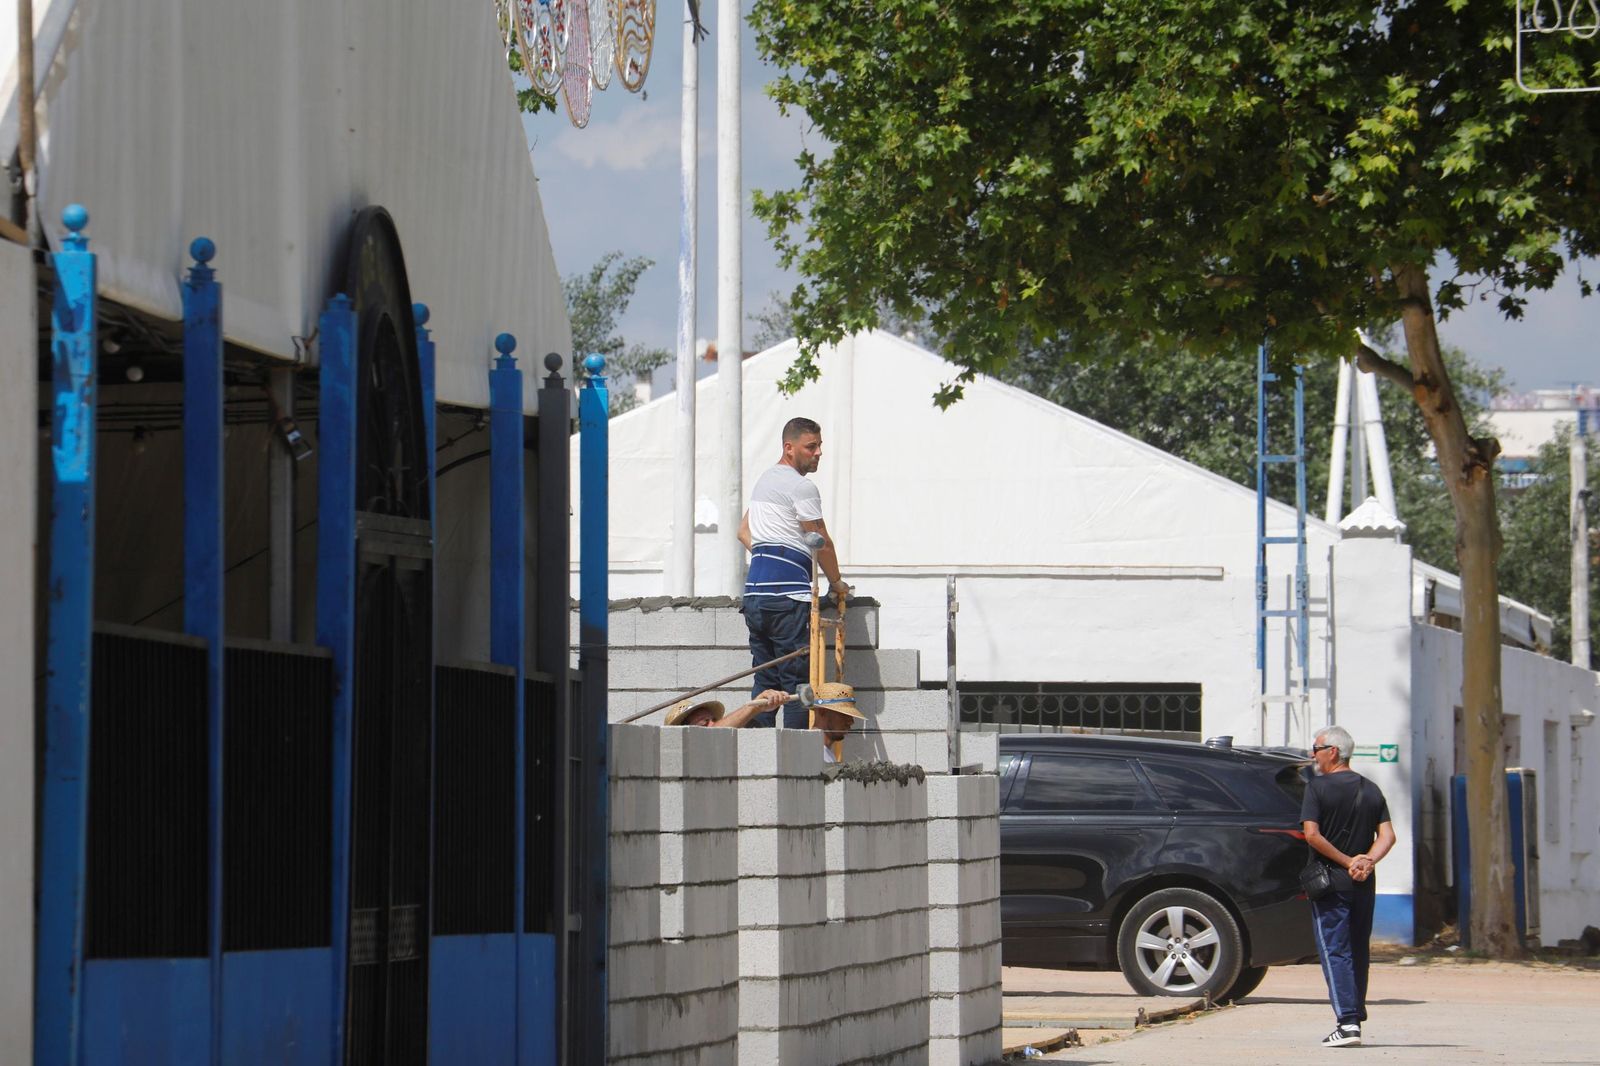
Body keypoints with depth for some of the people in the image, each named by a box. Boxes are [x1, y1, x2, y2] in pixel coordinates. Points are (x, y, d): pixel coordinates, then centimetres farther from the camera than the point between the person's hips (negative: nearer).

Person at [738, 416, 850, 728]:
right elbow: (821, 542, -4)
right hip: (787, 593, -9)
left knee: (765, 679, 9)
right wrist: (837, 583, 10)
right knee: (798, 679, -8)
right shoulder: (801, 487, -8)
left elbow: (744, 532, 30)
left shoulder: (764, 481, 22)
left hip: (755, 593, 9)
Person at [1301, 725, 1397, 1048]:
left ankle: (1347, 1021, -15)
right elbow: (1387, 836, 2)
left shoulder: (1318, 787, -7)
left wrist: (1346, 861, -9)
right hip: (1364, 884, 5)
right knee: (1358, 951, 15)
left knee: (1334, 951, -5)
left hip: (1331, 879, -5)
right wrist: (1367, 862, -9)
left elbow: (1312, 834, -15)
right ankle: (1354, 1017, 19)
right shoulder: (1371, 790, 10)